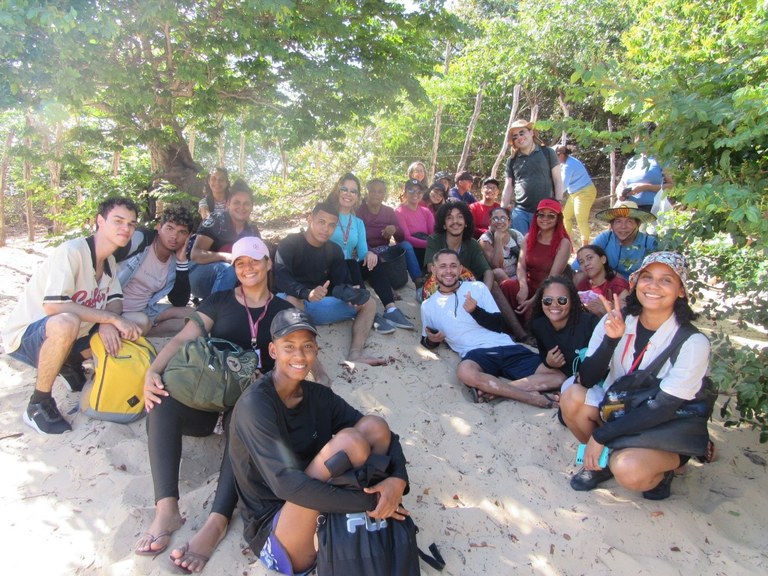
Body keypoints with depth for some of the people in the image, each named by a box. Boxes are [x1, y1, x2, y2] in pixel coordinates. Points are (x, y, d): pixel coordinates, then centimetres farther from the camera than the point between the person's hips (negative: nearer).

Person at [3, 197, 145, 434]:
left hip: (69, 334, 8)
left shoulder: (109, 260, 2)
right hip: (26, 336, -7)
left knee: (139, 321, -5)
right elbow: (53, 307, -33)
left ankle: (71, 364, 11)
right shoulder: (71, 252, -24)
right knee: (65, 323, -41)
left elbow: (115, 301, 3)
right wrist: (112, 318, -30)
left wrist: (106, 323, -21)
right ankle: (39, 403, -17)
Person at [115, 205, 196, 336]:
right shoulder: (138, 240, -16)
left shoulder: (174, 261, 1)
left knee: (191, 315, -5)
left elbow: (180, 303, -3)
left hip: (144, 310, 7)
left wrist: (182, 261, -11)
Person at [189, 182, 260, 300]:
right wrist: (225, 256, -33)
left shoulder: (253, 231, 5)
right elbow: (195, 254, -18)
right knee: (227, 269, -34)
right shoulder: (215, 221, -11)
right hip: (201, 274, -5)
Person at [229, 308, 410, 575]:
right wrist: (367, 503, -27)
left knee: (374, 426, -12)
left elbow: (383, 435, 0)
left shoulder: (317, 395, 0)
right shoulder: (255, 405, -20)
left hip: (322, 516, 7)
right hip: (273, 531, -6)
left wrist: (398, 478, -22)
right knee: (350, 441, -28)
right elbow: (286, 483, -30)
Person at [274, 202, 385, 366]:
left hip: (320, 305, 6)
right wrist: (307, 293, -44)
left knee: (367, 304, -6)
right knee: (292, 301, -41)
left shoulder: (335, 250, 8)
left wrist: (351, 296, -24)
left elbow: (342, 283, 2)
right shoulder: (289, 244, -9)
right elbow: (281, 278, -25)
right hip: (295, 302, -6)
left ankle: (355, 354, -28)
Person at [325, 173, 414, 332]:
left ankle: (390, 309, -32)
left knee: (372, 262, -21)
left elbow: (362, 252, 4)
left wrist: (369, 253, -21)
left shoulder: (358, 223, 16)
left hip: (351, 270, 5)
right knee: (351, 265, -32)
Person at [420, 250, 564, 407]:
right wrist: (431, 340, -4)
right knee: (465, 372, -40)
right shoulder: (428, 306, 11)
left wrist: (475, 311, -13)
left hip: (506, 347, 2)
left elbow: (499, 325, 5)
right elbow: (427, 341, 21)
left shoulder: (477, 287, 10)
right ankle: (532, 397, -25)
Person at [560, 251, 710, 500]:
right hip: (616, 411, 4)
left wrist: (601, 435, -22)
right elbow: (586, 380, -14)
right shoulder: (616, 321, -10)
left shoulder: (693, 343, -19)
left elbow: (664, 408, -20)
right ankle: (601, 462, 1)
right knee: (573, 396, -24)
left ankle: (660, 467, 4)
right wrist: (611, 339, -31)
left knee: (628, 470, -33)